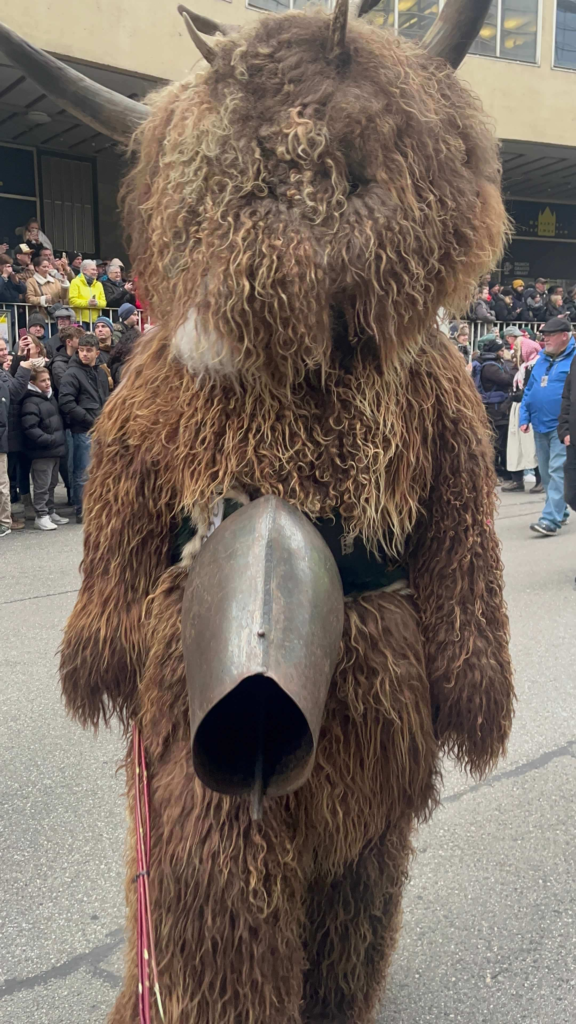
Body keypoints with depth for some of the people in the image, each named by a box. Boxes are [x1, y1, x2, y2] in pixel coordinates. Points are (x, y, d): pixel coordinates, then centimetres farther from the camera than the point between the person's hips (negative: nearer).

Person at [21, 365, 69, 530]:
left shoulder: (51, 397, 13)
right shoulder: (31, 403, -16)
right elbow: (30, 429, -24)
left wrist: (60, 439, 14)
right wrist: (50, 440, -23)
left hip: (55, 449, 9)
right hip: (41, 452, -9)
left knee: (52, 484, 17)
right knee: (42, 486, -1)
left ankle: (50, 512, 27)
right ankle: (41, 516, 7)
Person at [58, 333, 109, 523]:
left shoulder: (101, 372, 13)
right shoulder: (72, 374, -7)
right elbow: (66, 403, -16)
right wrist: (91, 420, -15)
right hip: (84, 431, -6)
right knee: (83, 473, -2)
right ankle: (82, 511, 7)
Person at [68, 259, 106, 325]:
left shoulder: (98, 284, 19)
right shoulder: (76, 282, 4)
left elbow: (103, 302, 11)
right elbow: (72, 300, -7)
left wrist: (97, 303, -12)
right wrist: (87, 303, -18)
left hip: (95, 320, 4)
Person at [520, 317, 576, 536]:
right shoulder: (541, 359, 15)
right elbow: (529, 390, 18)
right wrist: (524, 417, 10)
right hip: (540, 425, 8)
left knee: (557, 471, -12)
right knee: (546, 473, 14)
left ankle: (551, 519, -15)